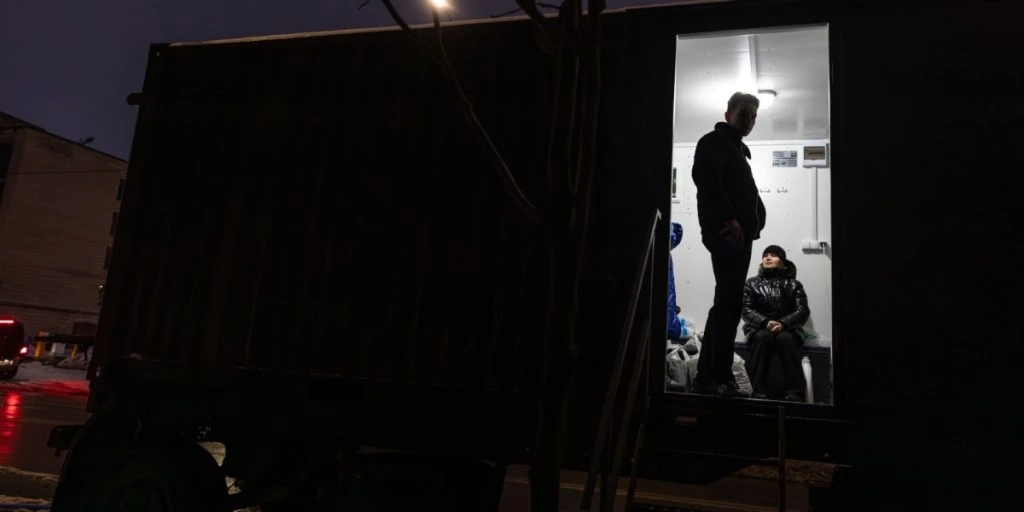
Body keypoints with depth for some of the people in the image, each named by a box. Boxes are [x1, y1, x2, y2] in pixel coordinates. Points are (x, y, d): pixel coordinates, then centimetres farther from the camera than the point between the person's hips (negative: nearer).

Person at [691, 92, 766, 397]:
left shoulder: (738, 149, 27)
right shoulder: (714, 141, -2)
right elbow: (704, 176, -21)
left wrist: (755, 219, 10)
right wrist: (728, 218, -23)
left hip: (740, 235, 10)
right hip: (725, 233, -10)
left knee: (727, 304, 9)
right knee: (729, 303, -14)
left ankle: (707, 376, 13)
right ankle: (719, 377, -12)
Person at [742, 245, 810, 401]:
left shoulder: (793, 284, 11)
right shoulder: (752, 283, 12)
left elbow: (803, 311, -2)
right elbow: (746, 310, -1)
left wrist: (782, 323, -21)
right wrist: (766, 322, -20)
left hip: (786, 329, 0)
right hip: (759, 329, 0)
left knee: (784, 338, -34)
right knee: (764, 336, -34)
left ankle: (794, 392, -33)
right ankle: (759, 391, -36)